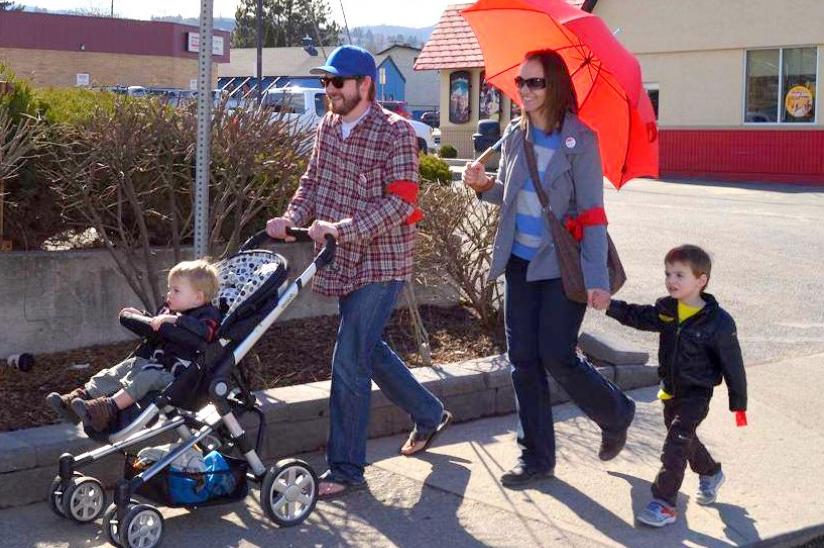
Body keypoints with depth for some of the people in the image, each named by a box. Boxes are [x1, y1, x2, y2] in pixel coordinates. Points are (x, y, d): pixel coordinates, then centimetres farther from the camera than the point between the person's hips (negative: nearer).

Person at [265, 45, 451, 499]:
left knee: (349, 362, -10)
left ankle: (345, 467, 1)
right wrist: (291, 219, -7)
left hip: (381, 263, -8)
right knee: (369, 350, 20)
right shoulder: (327, 127, 8)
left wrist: (340, 228, -29)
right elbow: (312, 182, 13)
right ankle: (428, 415, 42)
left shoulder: (395, 132, -14)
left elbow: (400, 201, -21)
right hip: (344, 263, 8)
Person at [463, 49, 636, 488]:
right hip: (520, 262, 6)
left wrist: (598, 279, -18)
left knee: (557, 357, -5)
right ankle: (536, 457, 17)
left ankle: (616, 414, 24)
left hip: (562, 265, -6)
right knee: (523, 360, 6)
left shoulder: (580, 140, -11)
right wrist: (483, 185, -6)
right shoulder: (515, 135, 6)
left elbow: (592, 212, -13)